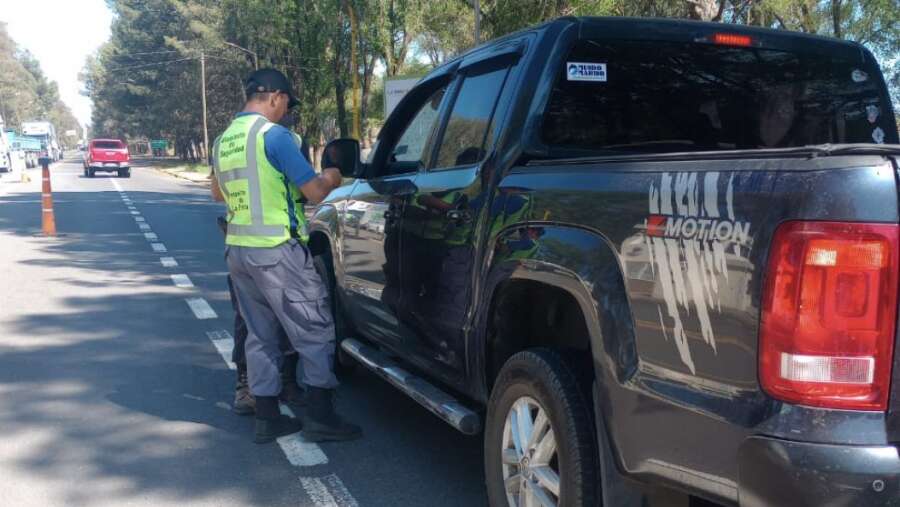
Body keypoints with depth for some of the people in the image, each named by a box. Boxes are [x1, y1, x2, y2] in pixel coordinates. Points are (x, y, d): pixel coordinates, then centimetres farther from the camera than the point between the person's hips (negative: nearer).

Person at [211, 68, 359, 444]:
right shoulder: (273, 134, -13)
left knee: (259, 334, 14)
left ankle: (267, 419, 18)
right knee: (315, 332, 2)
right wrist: (330, 178, 7)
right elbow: (315, 192, -14)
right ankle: (319, 417, 4)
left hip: (237, 250, 8)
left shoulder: (223, 140, 11)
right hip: (276, 250, -8)